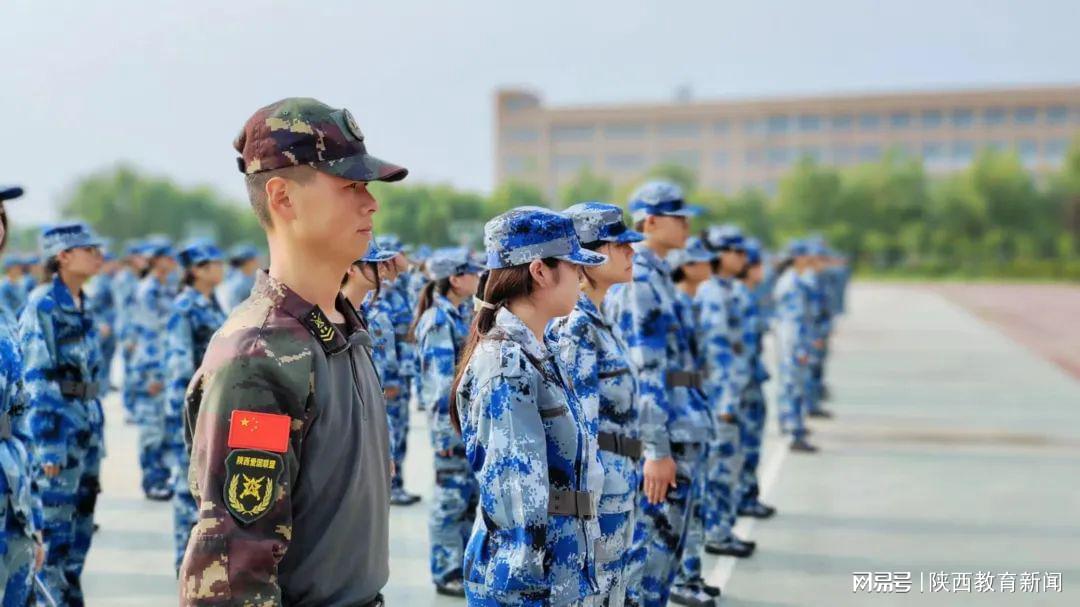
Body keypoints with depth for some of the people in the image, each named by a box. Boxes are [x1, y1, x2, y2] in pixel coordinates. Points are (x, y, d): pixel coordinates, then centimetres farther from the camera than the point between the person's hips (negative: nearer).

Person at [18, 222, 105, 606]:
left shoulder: (80, 304, 13)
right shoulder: (42, 304, -11)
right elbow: (36, 378, -15)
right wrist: (47, 446, -18)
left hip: (87, 422, 8)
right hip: (57, 425, -8)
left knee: (82, 522, 11)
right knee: (55, 528, -3)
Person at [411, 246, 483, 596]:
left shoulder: (458, 316, 13)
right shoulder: (438, 321, -14)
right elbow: (440, 381, -19)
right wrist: (446, 431, -21)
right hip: (452, 419, -9)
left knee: (469, 495, 14)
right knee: (451, 497, 0)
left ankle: (465, 566, 24)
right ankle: (446, 574, 10)